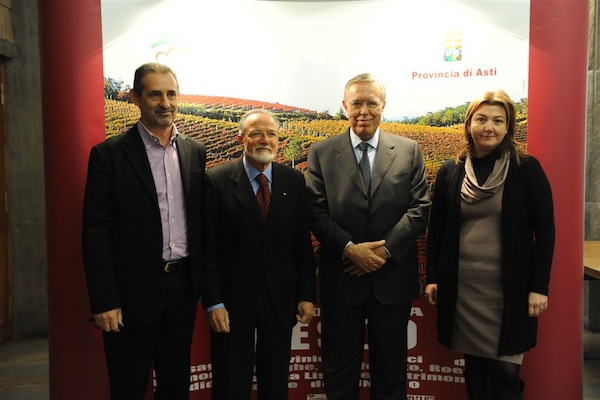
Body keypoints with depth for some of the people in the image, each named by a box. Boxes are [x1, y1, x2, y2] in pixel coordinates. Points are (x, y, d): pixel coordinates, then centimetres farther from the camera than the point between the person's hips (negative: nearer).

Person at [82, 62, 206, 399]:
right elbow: (96, 233, -8)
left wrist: (204, 282, 7)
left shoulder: (196, 152, 6)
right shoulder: (109, 154, -6)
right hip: (133, 290, -4)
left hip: (183, 284, 4)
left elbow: (200, 218, 10)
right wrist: (104, 301, -12)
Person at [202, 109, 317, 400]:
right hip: (233, 299, -2)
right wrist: (213, 303, -11)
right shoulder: (216, 180, -7)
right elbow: (208, 248, -8)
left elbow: (303, 243, 3)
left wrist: (307, 295, 1)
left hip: (281, 299, 3)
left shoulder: (295, 181, 1)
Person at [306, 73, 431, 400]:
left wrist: (386, 250, -14)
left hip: (393, 277, 1)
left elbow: (420, 208, -3)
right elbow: (317, 213, -5)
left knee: (390, 372, 16)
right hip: (341, 278, 0)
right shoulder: (321, 153, 2)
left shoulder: (409, 151, 4)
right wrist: (350, 248, -17)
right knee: (339, 372, 15)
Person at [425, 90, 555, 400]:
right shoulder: (450, 172, 2)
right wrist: (432, 277, 6)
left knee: (505, 373, 2)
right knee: (473, 366, 12)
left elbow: (545, 230, -2)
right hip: (461, 286, 2)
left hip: (508, 288, -2)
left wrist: (539, 287, -6)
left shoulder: (527, 170, -3)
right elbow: (436, 229, 8)